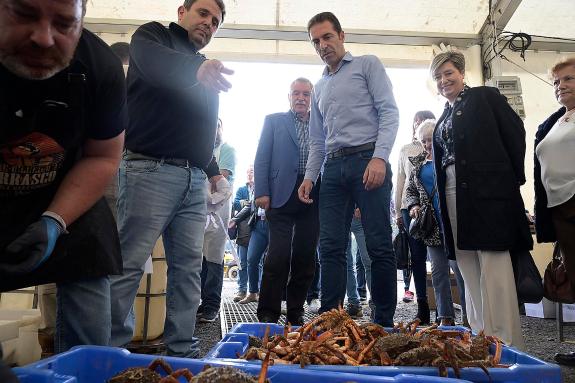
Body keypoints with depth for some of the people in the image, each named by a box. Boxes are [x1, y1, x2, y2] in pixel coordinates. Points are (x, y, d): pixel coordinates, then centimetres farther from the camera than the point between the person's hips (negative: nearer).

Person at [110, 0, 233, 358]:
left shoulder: (206, 69, 26)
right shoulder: (155, 36, 8)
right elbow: (149, 60, -19)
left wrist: (213, 170, 19)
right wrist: (196, 67, -38)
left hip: (194, 179, 7)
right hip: (152, 169, -6)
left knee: (189, 267, 4)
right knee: (130, 264, -7)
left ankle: (182, 349, 11)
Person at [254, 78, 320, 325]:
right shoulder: (274, 121, 11)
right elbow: (262, 158, 4)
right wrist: (262, 192, -7)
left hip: (313, 197, 3)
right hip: (282, 196, -2)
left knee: (305, 257, 6)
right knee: (278, 256, -7)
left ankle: (296, 313, 18)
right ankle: (268, 314, 4)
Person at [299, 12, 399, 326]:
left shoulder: (367, 65, 10)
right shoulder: (319, 88, 25)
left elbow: (389, 111, -2)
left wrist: (379, 157, -16)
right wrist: (309, 176, 10)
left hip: (368, 160, -5)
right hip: (333, 168, 5)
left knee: (379, 245, -6)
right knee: (330, 246, 0)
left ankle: (384, 322, 4)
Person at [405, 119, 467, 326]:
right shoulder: (418, 163, 15)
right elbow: (410, 190, 20)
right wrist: (413, 206, 1)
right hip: (431, 225, 5)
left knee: (459, 267, -4)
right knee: (438, 271, 7)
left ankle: (468, 315, 9)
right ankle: (446, 317, 16)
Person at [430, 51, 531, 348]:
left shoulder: (485, 96, 7)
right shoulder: (444, 117, 24)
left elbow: (515, 131, 0)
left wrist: (515, 177, -4)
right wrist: (442, 198, 10)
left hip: (488, 189, -6)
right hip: (454, 193, 7)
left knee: (493, 265, -9)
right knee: (468, 268, 6)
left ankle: (505, 341, -3)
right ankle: (480, 336, 13)